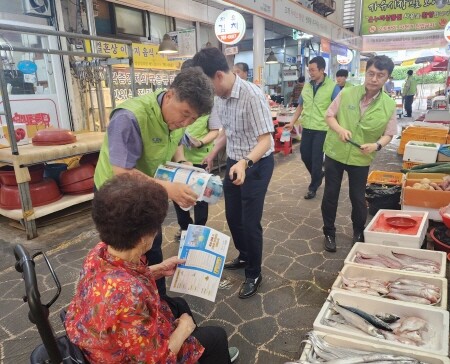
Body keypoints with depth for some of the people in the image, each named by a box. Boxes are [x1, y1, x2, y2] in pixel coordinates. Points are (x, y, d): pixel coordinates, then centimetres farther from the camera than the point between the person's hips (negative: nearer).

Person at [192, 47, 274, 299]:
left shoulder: (252, 95, -26)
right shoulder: (219, 97, -1)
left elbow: (265, 139, -28)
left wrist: (245, 163, -43)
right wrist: (212, 155, 16)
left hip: (257, 165, -8)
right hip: (234, 163, 8)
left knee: (250, 222, -1)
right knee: (232, 216, 19)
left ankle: (254, 274, 21)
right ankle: (244, 256, 43)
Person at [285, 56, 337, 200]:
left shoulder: (332, 87, -9)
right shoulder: (306, 86, 7)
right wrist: (292, 122, 7)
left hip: (322, 129, -5)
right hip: (307, 128, 5)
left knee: (316, 159, 3)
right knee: (305, 156, 12)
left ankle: (313, 187, 20)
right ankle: (318, 175, 40)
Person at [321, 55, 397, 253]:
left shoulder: (389, 105, -6)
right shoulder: (346, 94, -8)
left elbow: (389, 134, 0)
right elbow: (330, 115, -1)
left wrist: (377, 145, -22)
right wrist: (340, 129, -21)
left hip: (361, 159, 0)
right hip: (335, 153, 0)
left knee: (358, 198, 11)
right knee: (330, 195, 8)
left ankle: (359, 233, 35)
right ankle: (329, 233, 26)